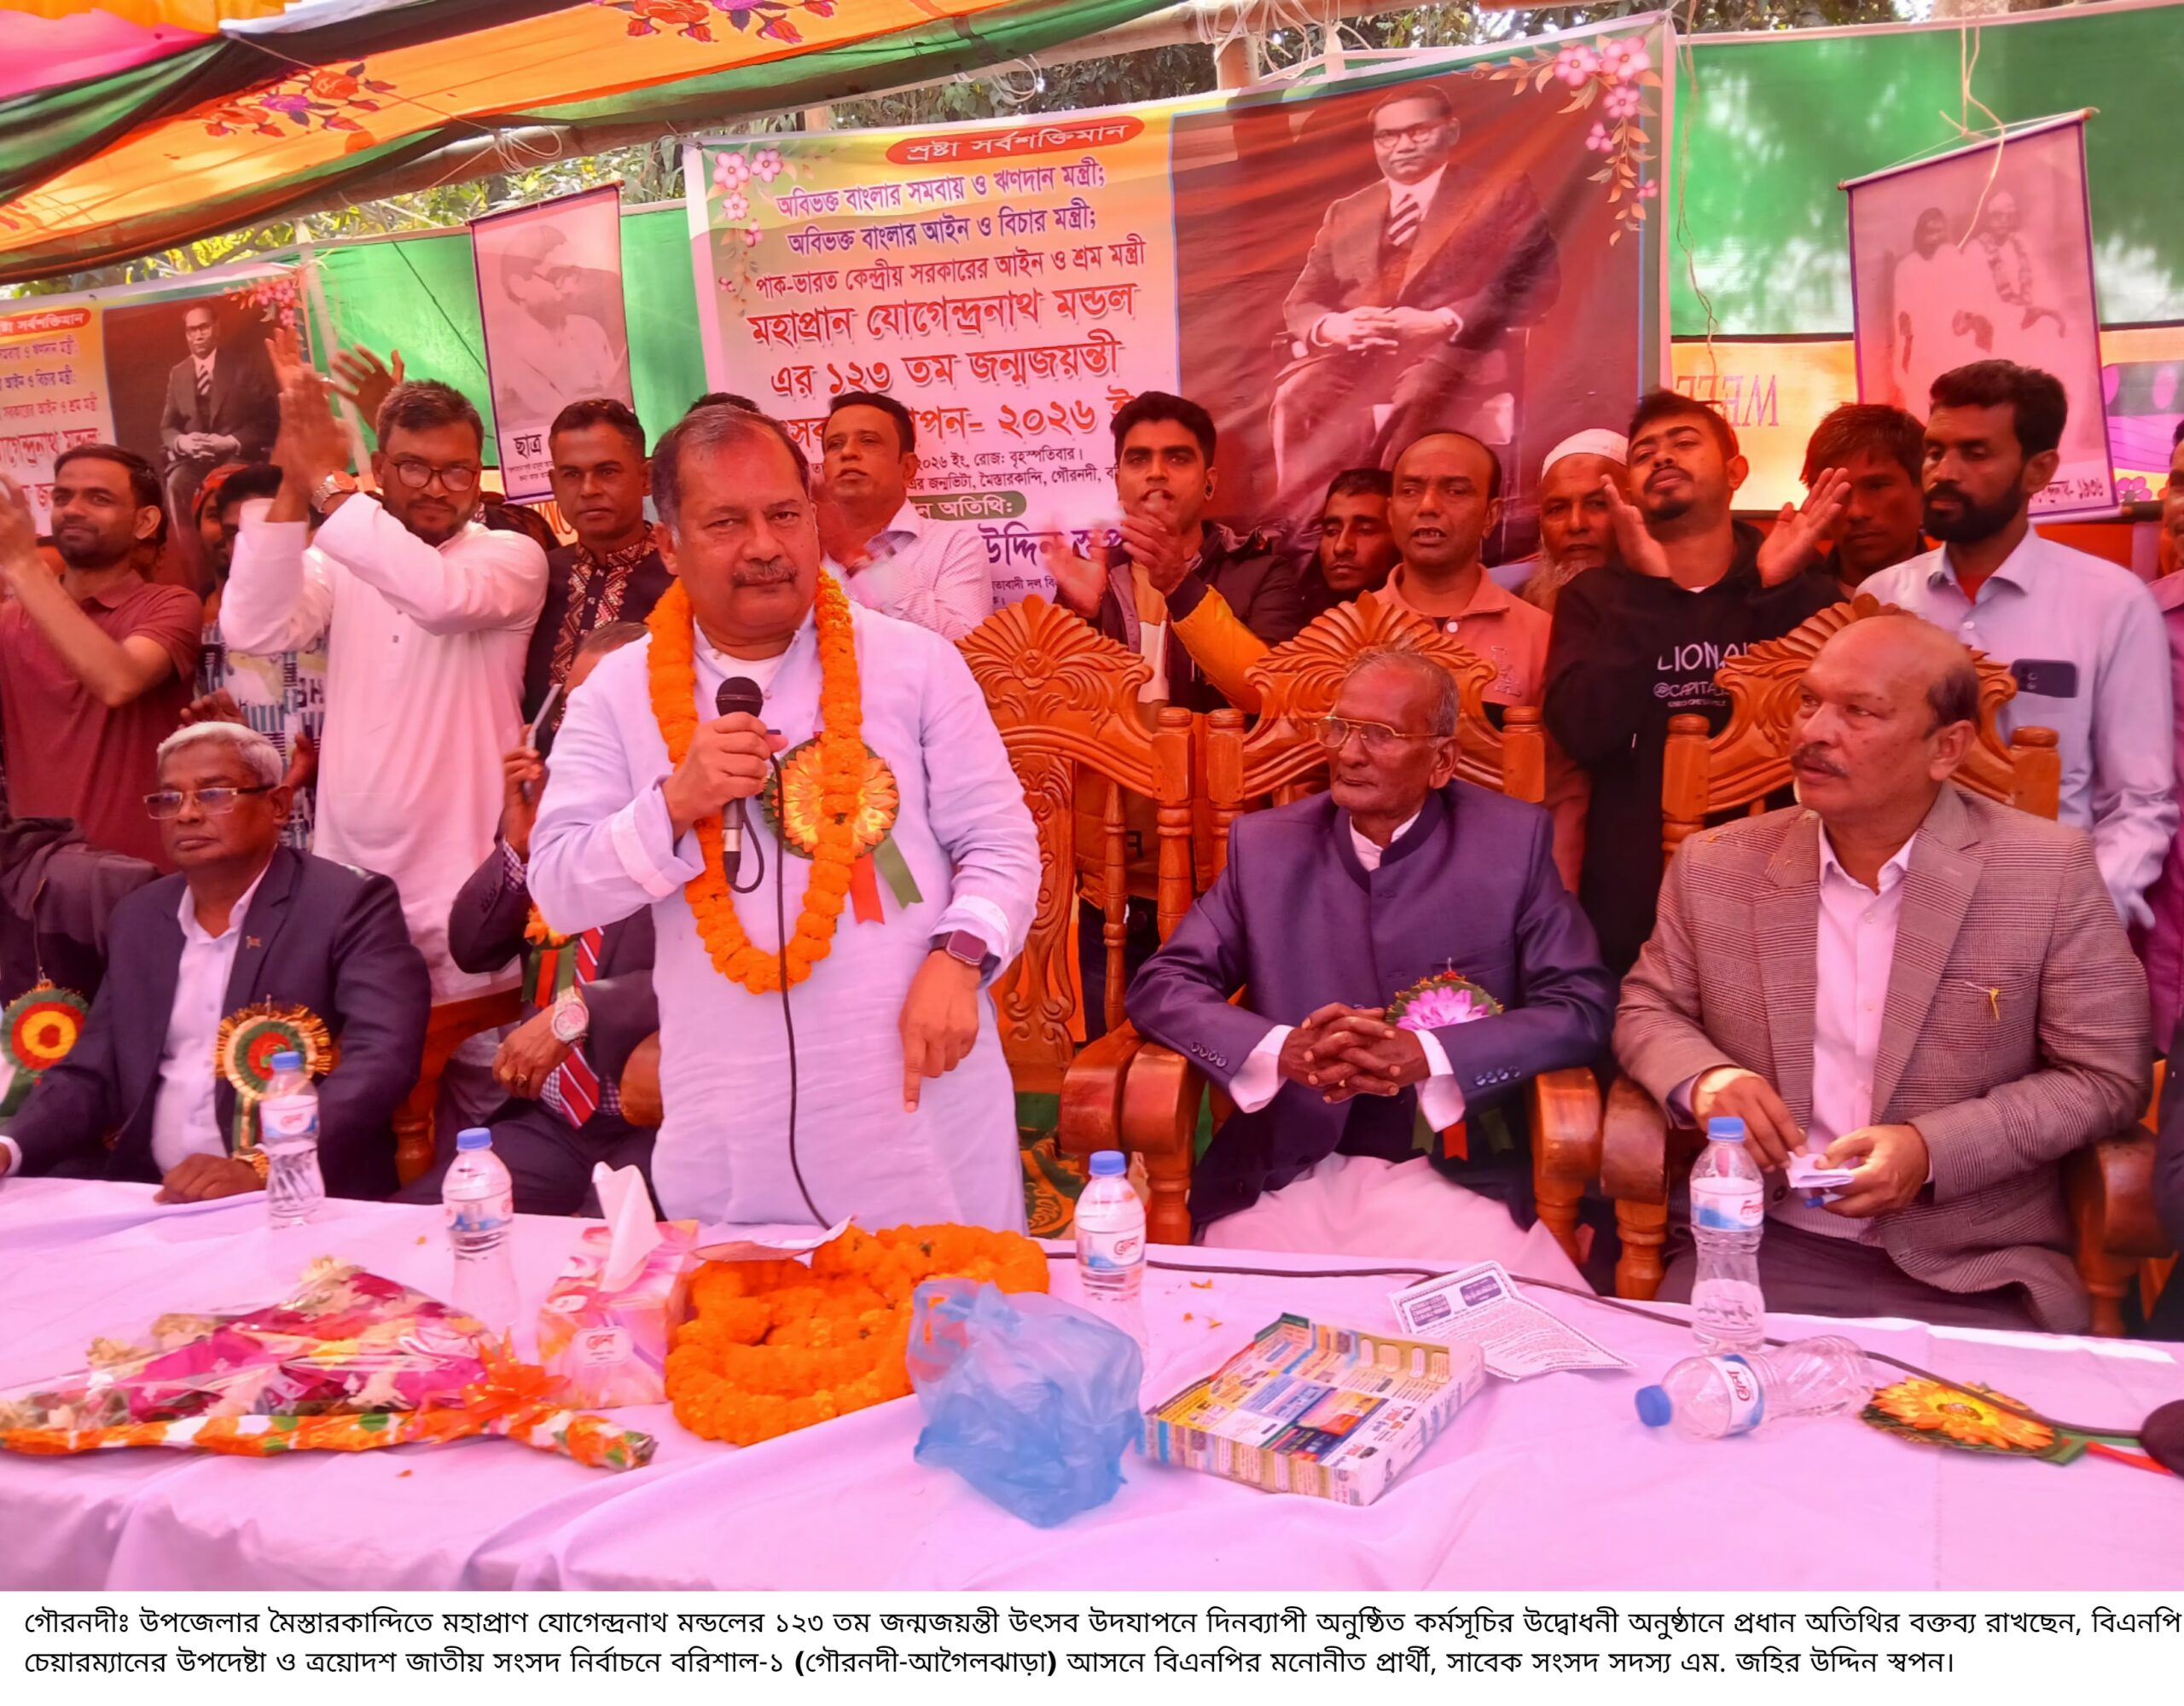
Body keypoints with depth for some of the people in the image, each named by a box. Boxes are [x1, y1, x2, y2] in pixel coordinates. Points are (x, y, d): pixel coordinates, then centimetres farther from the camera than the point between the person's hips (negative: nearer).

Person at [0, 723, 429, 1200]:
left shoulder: (349, 904, -6)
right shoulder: (140, 917, 14)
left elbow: (383, 1058, -18)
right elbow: (91, 1072, 16)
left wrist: (261, 1167, -29)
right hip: (150, 1194, 6)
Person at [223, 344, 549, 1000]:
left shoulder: (512, 556, -3)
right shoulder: (340, 559, 7)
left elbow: (441, 596, -25)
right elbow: (253, 629, -10)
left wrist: (327, 482, -19)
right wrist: (291, 492, -17)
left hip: (462, 881, -3)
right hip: (348, 872, 4)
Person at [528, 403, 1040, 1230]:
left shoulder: (917, 663, 1)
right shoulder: (619, 694, 3)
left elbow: (999, 843, 2)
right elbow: (559, 891, 0)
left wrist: (958, 958, -15)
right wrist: (675, 804, -16)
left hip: (921, 1090, 0)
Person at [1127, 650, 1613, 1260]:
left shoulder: (1512, 842, 0)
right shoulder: (1265, 843, 5)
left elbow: (1583, 1006, -3)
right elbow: (1161, 986, 3)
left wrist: (1423, 1055, -19)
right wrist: (1283, 1050, -17)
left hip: (1457, 1179, -1)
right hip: (1287, 1180, 1)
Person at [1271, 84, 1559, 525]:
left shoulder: (1502, 194, 12)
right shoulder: (1345, 213, 25)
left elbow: (1534, 283, -1)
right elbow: (1301, 302, 18)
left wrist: (1440, 322, -16)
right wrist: (1332, 327, -9)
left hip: (1456, 350, -3)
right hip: (1354, 356, 3)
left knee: (1420, 397, -39)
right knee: (1298, 395, -30)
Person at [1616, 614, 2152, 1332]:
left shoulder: (2050, 871, -5)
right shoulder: (1716, 866, 2)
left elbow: (2105, 1075, -2)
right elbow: (1647, 1010, 13)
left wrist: (1933, 1150, -16)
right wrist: (1702, 1076, -11)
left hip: (1974, 1272, -1)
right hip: (1763, 1247, 1)